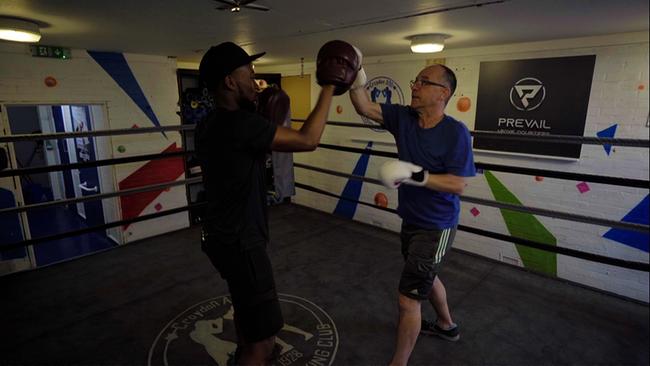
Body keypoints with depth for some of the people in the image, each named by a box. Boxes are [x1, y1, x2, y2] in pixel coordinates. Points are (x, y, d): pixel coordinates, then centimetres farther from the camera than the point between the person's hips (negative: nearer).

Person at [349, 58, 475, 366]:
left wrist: (414, 175, -32)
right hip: (411, 221, 7)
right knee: (425, 276, 29)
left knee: (408, 299, -1)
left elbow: (458, 185, -22)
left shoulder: (455, 132, -20)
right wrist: (355, 77, -27)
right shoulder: (403, 117, -4)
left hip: (436, 227, -7)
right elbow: (364, 107, -11)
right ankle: (447, 325, 57)